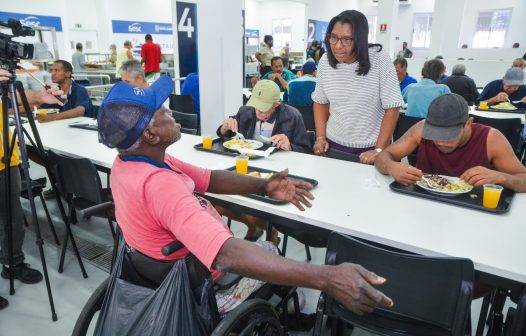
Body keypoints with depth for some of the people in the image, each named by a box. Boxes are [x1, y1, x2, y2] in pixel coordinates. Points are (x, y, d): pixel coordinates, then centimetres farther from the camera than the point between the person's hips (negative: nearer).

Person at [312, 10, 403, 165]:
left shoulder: (379, 61, -16)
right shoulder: (325, 61, -4)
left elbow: (392, 107, -14)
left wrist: (379, 149, -17)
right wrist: (320, 137, -3)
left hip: (370, 148, -3)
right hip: (333, 144, 4)